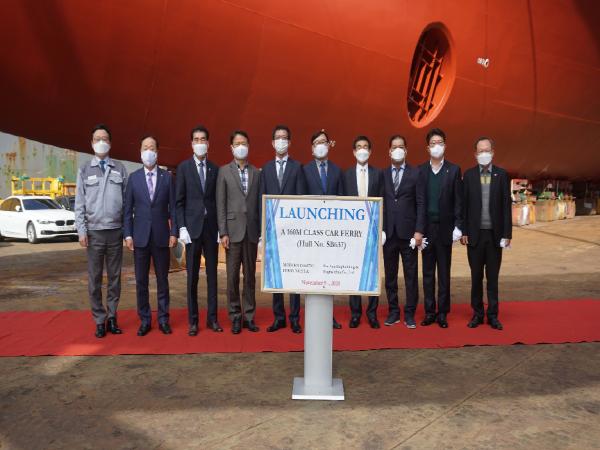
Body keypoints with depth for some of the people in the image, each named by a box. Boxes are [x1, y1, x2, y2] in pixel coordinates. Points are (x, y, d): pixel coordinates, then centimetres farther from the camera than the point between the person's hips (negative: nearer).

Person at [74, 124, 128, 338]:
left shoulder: (120, 168, 7)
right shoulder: (84, 169, 6)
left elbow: (126, 200, 5)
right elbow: (79, 203, 4)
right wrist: (81, 230, -3)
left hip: (116, 231, 1)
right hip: (94, 232, 0)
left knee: (115, 277, 6)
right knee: (94, 279, 3)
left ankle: (112, 317, 16)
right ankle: (99, 320, 12)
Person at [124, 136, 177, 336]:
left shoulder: (167, 177, 4)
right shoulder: (133, 177, 5)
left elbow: (172, 207, 3)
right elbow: (128, 209, 4)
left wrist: (173, 232, -3)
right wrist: (128, 234, -2)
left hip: (161, 236, 0)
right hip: (140, 236, 1)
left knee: (162, 279, 7)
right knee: (141, 281, 6)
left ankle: (163, 319, 17)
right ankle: (145, 320, 17)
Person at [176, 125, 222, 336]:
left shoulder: (215, 169, 8)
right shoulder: (184, 168, 4)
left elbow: (219, 200, 8)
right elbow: (179, 201, 1)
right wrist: (182, 227, -7)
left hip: (212, 227, 2)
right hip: (192, 227, -2)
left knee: (212, 274, 6)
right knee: (192, 275, 2)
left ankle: (212, 318, 13)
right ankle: (193, 320, 10)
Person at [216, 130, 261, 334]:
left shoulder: (256, 173, 10)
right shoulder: (224, 172, 3)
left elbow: (259, 203, 8)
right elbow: (221, 204, -1)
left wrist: (261, 231, 3)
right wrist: (223, 233, -7)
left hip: (252, 231, 2)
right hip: (233, 230, -2)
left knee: (250, 275, 7)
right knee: (233, 276, 2)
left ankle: (249, 316, 15)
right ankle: (235, 317, 12)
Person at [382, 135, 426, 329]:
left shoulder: (416, 174, 3)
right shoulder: (382, 175, 9)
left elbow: (420, 204, -1)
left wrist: (419, 231, -8)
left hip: (408, 232, -2)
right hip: (388, 232, 2)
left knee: (411, 275, 2)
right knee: (390, 275, 7)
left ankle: (410, 314, 11)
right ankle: (393, 312, 17)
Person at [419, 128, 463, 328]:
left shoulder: (454, 170, 4)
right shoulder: (420, 170, 7)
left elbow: (458, 201, 2)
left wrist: (458, 226, -6)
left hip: (445, 228, -1)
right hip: (426, 228, 1)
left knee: (444, 272, 4)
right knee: (428, 272, 7)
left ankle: (442, 312, 11)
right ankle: (429, 312, 14)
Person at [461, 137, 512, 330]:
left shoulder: (502, 174, 3)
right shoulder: (469, 175, 3)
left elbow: (506, 205, 1)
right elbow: (464, 205, 2)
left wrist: (507, 233, -4)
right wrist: (463, 231, -4)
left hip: (495, 234, 0)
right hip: (475, 234, 0)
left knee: (493, 277, 7)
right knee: (476, 276, 7)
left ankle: (493, 315, 15)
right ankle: (477, 314, 16)